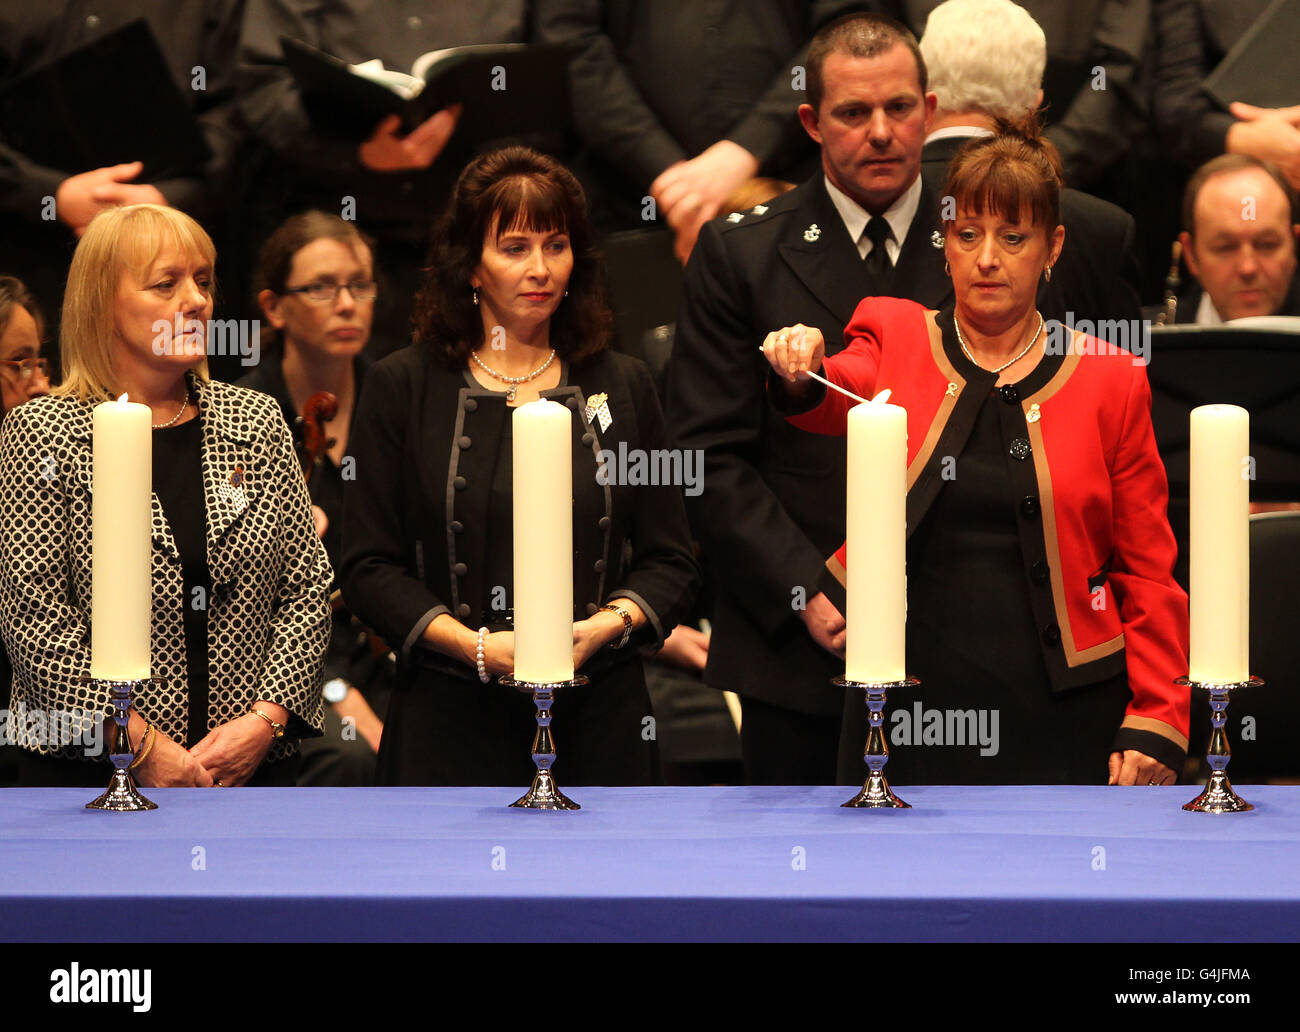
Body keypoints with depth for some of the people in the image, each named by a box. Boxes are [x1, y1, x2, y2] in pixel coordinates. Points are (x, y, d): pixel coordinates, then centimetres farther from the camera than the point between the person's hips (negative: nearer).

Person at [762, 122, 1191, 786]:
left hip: (1062, 720, 0)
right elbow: (841, 399, -15)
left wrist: (1154, 727, -2)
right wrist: (801, 378, -38)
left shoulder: (1108, 379, 6)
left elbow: (1148, 573, 6)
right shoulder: (895, 338, 9)